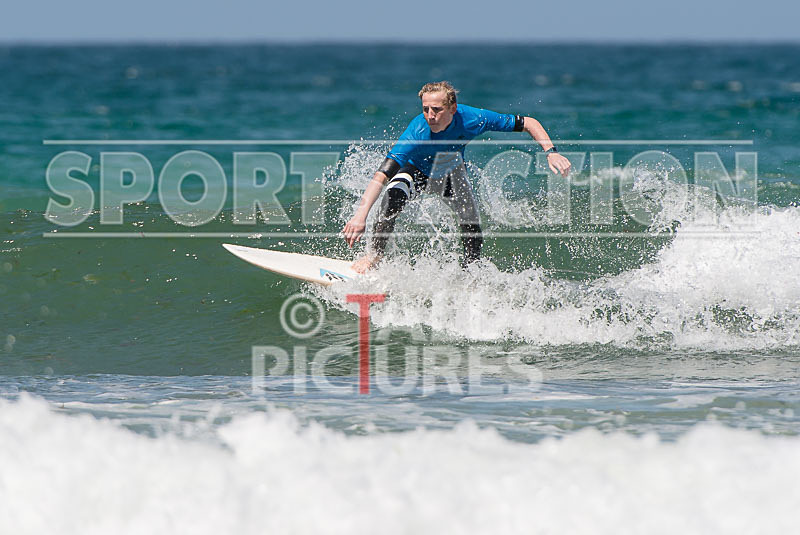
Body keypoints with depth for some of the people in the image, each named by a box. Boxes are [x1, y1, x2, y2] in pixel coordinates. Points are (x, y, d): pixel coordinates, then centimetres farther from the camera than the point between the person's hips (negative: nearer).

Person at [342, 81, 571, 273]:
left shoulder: (471, 119, -35)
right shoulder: (417, 133, -41)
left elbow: (529, 123, -24)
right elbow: (381, 176, -48)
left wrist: (551, 152, -38)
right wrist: (361, 215, -60)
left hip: (451, 174, 3)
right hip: (417, 172, -3)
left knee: (472, 231, -11)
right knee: (394, 194, -34)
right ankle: (374, 255, -20)